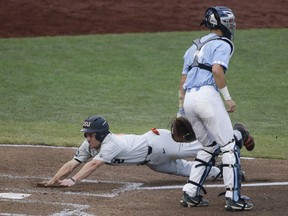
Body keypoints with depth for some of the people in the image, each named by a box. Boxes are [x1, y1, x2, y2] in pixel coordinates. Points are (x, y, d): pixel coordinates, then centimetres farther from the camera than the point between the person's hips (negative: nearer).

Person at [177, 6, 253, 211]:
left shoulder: (194, 47, 26)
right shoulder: (222, 43, 2)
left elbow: (183, 79, 23)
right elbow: (217, 70, -17)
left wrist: (181, 109, 27)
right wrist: (228, 98, -13)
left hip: (188, 100, 8)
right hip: (207, 96, -8)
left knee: (210, 146, 19)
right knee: (229, 146, -3)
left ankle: (190, 194, 12)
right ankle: (233, 197, -9)